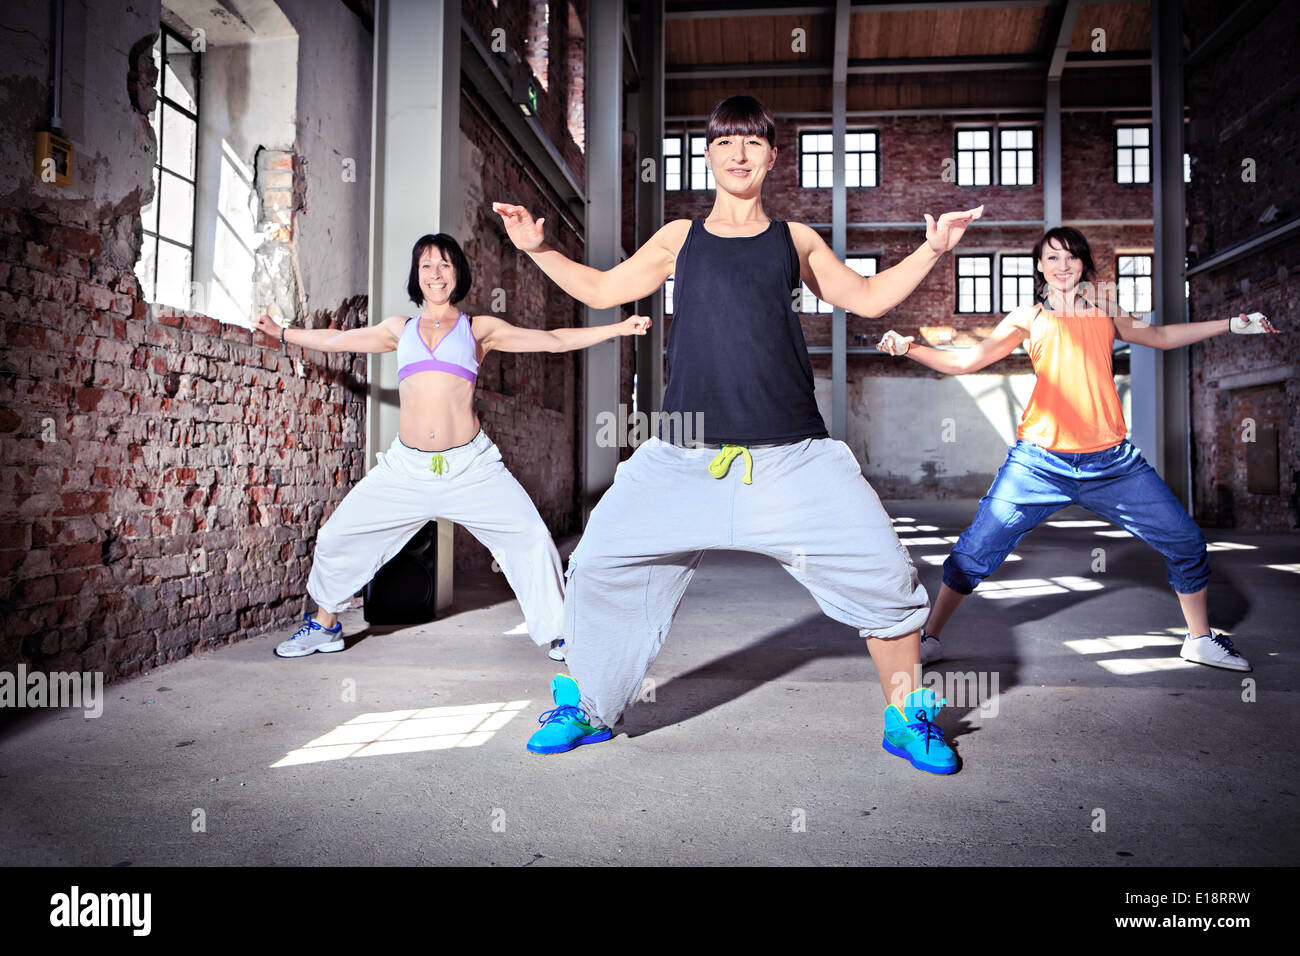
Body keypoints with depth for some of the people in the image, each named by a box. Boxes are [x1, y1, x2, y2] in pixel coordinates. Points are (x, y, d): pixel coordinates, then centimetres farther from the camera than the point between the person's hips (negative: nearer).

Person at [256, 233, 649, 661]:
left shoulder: (479, 329, 9)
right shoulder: (400, 329, 17)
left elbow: (554, 340, 7)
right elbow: (333, 340, 31)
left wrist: (617, 328, 1)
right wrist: (281, 332, 41)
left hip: (471, 466, -2)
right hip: (406, 466, 3)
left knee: (532, 536, -14)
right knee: (336, 536, 6)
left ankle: (557, 634, 3)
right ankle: (325, 625, 30)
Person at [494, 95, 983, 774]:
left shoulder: (795, 240, 17)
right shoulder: (679, 239, 16)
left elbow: (869, 298, 23)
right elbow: (602, 290, 24)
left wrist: (930, 251, 11)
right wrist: (539, 250, 15)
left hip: (793, 458, 0)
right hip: (683, 457, 1)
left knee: (883, 574, -7)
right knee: (598, 567, -3)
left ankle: (907, 718, 17)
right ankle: (585, 709, 21)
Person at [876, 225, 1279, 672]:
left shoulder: (1106, 312, 15)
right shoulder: (1028, 318, 8)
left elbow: (1162, 336, 32)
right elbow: (966, 361, 4)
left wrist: (1231, 324, 30)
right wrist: (909, 347, -9)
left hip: (1111, 461, 3)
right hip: (1041, 462, -3)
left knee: (1186, 543, 7)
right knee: (975, 552, -6)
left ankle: (1200, 640, 30)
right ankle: (929, 638, 11)